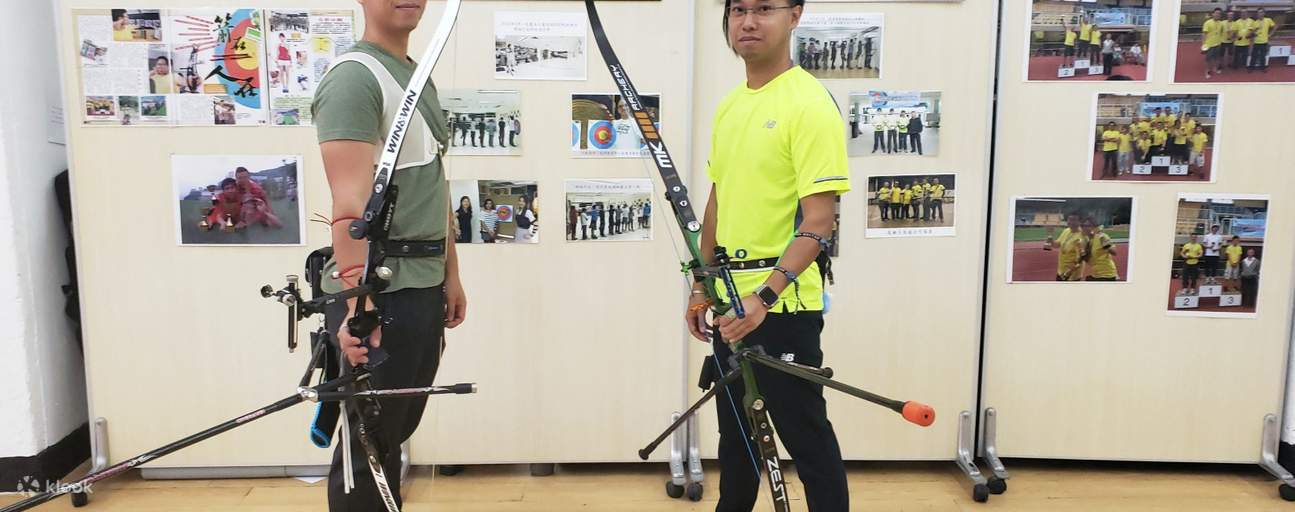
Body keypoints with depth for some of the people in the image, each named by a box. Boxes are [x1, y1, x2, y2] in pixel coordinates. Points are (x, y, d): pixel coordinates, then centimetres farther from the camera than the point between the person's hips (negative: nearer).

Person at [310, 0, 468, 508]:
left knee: (396, 432, 18)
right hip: (379, 294, -9)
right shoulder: (354, 77, -13)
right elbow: (351, 205, -24)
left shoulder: (420, 77, 15)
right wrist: (358, 306, -31)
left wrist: (450, 274, 18)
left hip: (424, 288, 9)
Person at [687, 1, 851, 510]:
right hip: (731, 303, 8)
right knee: (735, 431, 20)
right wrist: (701, 288, 16)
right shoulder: (729, 105, 10)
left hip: (783, 307, -8)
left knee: (806, 437, 3)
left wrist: (765, 296, -28)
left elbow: (818, 220, -20)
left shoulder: (809, 104, -14)